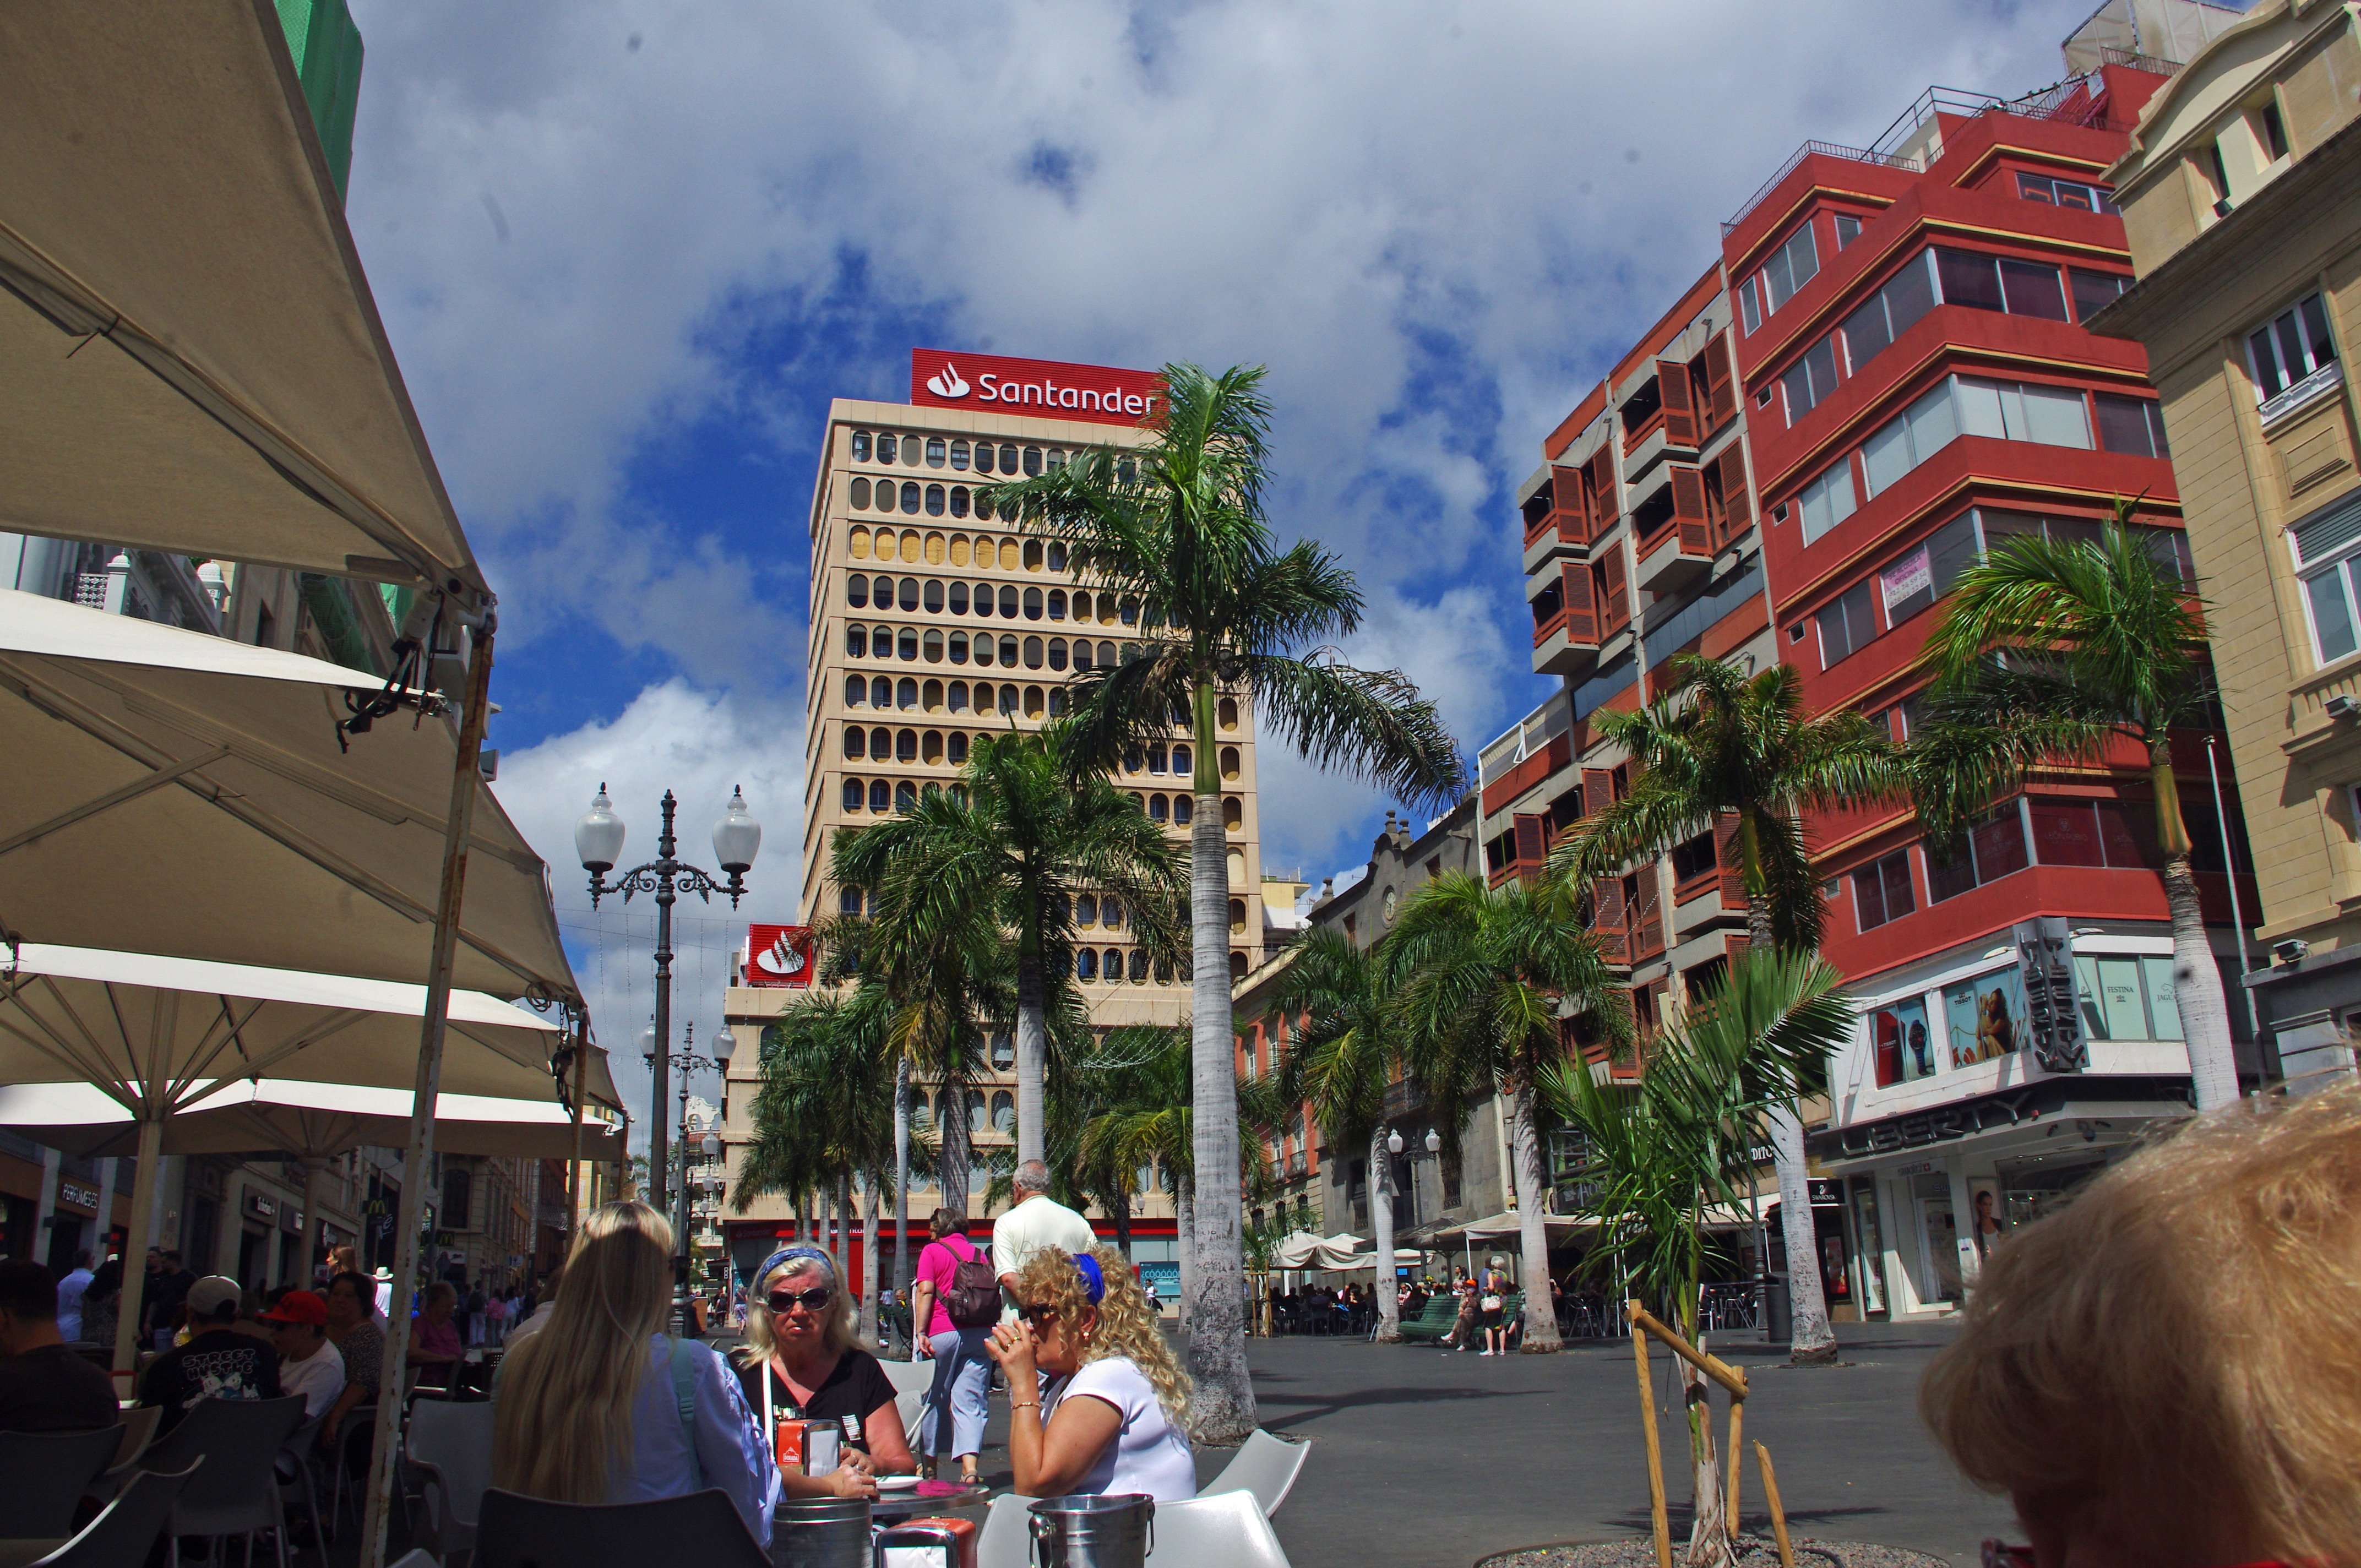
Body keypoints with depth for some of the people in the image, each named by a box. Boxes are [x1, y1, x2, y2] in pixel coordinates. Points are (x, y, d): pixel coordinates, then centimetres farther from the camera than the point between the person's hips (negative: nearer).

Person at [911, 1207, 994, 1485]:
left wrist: (921, 1334, -10)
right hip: (980, 1333, 3)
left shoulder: (933, 1251, 4)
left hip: (943, 1333, -3)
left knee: (935, 1399, 12)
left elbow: (925, 1292, -7)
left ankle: (930, 1464, 24)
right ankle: (969, 1465, -15)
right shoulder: (980, 1254, 16)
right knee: (971, 1400, 1)